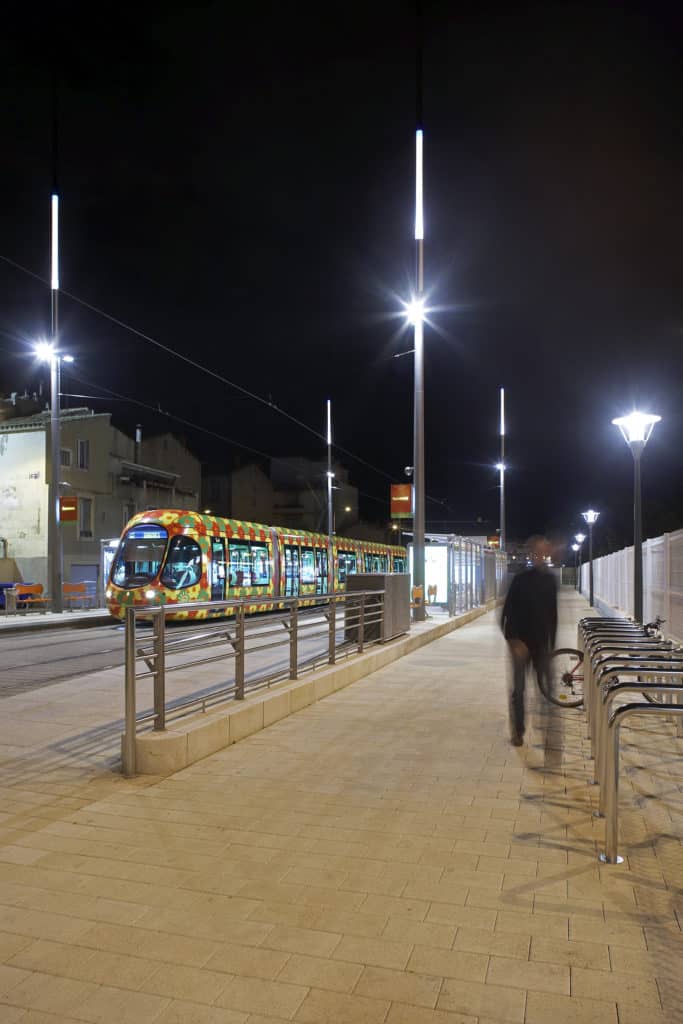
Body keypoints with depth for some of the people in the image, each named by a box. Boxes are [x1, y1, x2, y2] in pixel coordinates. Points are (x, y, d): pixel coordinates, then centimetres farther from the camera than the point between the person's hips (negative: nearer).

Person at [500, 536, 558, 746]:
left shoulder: (550, 580, 5)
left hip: (541, 642, 4)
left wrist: (551, 643, 11)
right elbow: (508, 612, -9)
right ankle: (517, 731, 14)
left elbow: (553, 614, 12)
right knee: (518, 687, 2)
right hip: (521, 642, -4)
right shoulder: (521, 580, -9)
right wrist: (513, 640, -16)